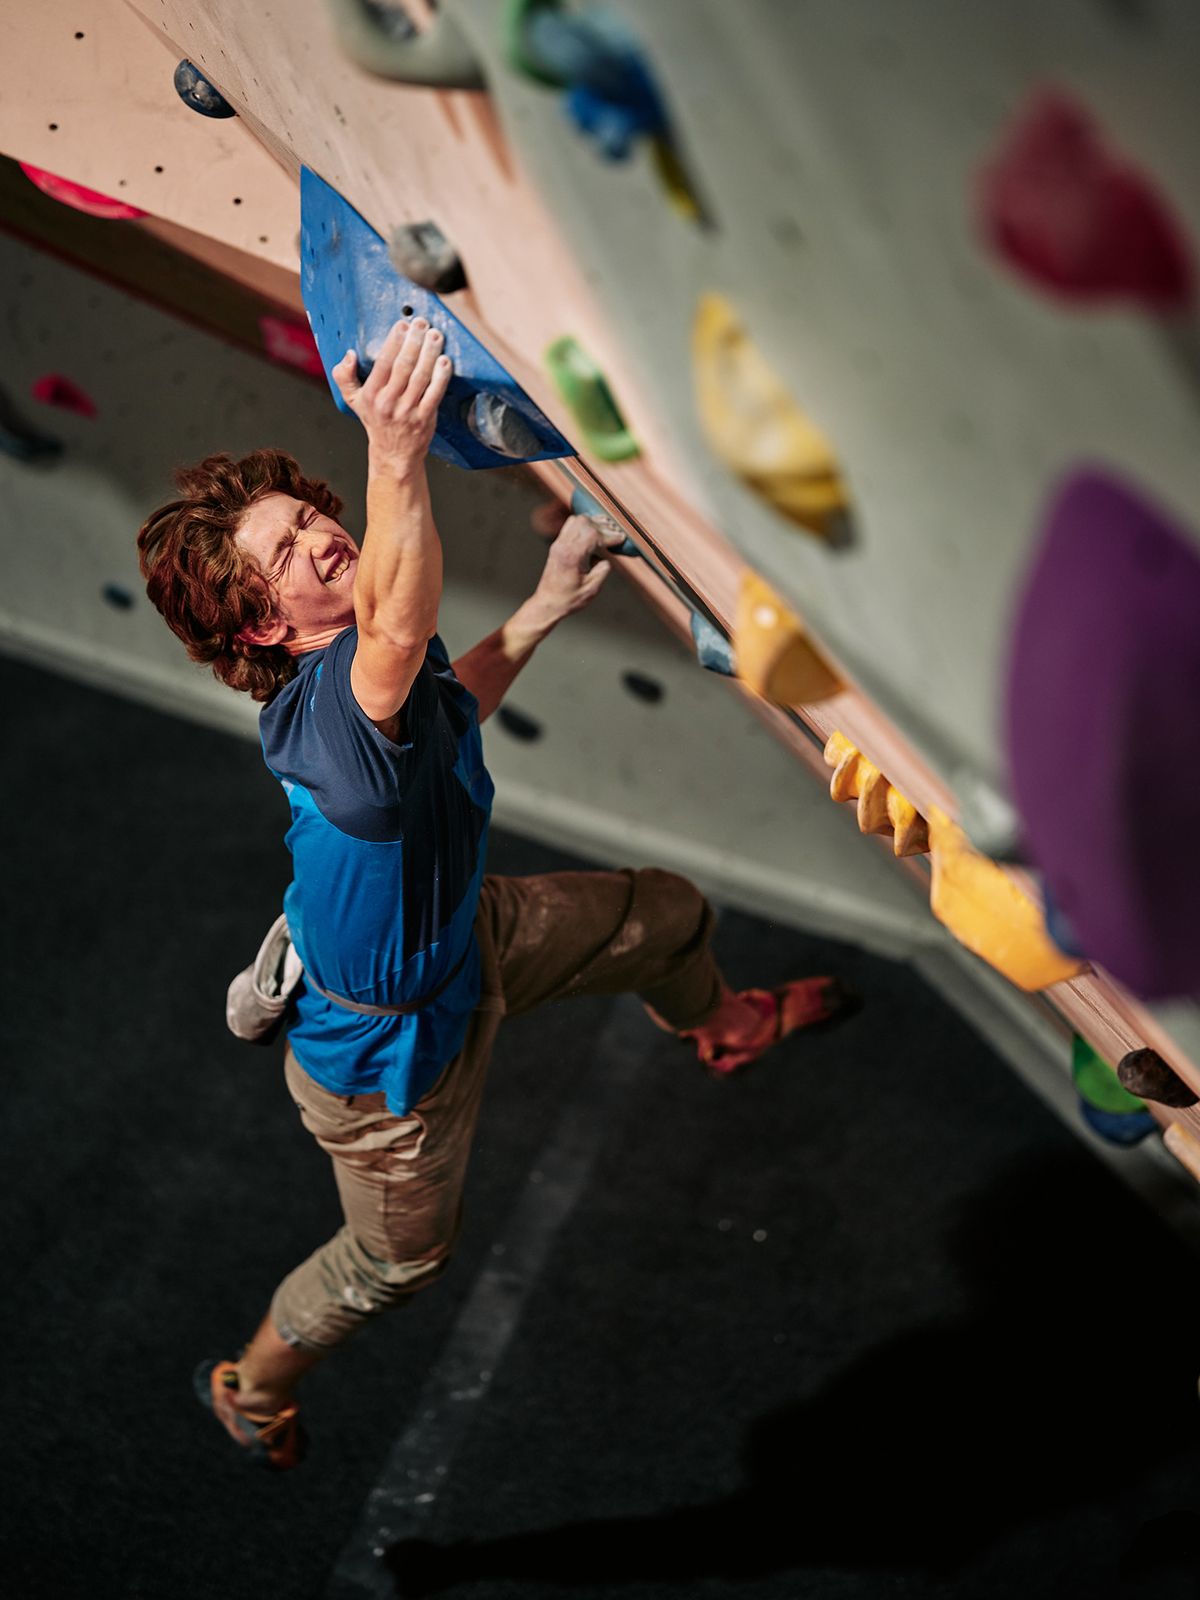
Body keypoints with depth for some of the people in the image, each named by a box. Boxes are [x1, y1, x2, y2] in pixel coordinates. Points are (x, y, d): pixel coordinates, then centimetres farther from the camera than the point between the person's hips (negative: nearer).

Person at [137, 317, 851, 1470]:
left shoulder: (376, 674, -14)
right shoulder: (321, 714, -43)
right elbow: (394, 637, -68)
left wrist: (543, 609, 3)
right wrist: (397, 458, -83)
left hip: (464, 937, 8)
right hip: (391, 1050, -7)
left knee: (669, 913, 19)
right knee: (400, 1256, 20)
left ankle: (720, 1026, 56)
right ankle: (251, 1386, 51)